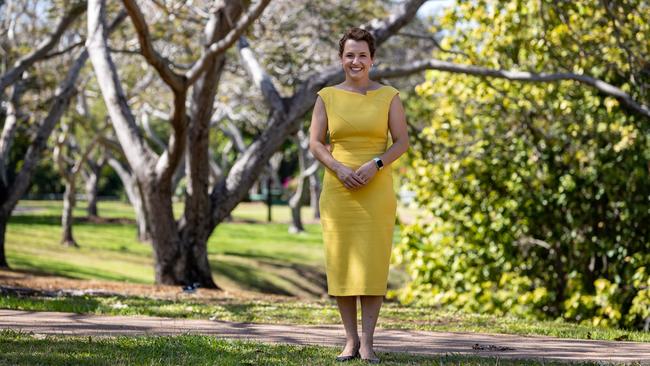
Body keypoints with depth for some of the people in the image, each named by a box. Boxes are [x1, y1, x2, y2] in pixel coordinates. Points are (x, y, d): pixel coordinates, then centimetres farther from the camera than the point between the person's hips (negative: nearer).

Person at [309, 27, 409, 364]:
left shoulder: (388, 96, 3)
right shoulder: (327, 97, 5)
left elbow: (402, 141, 0)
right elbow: (315, 143, 2)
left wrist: (375, 165, -16)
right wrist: (339, 169, -15)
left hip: (377, 191, -1)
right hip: (338, 190, 1)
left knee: (372, 263, -5)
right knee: (341, 262, 0)